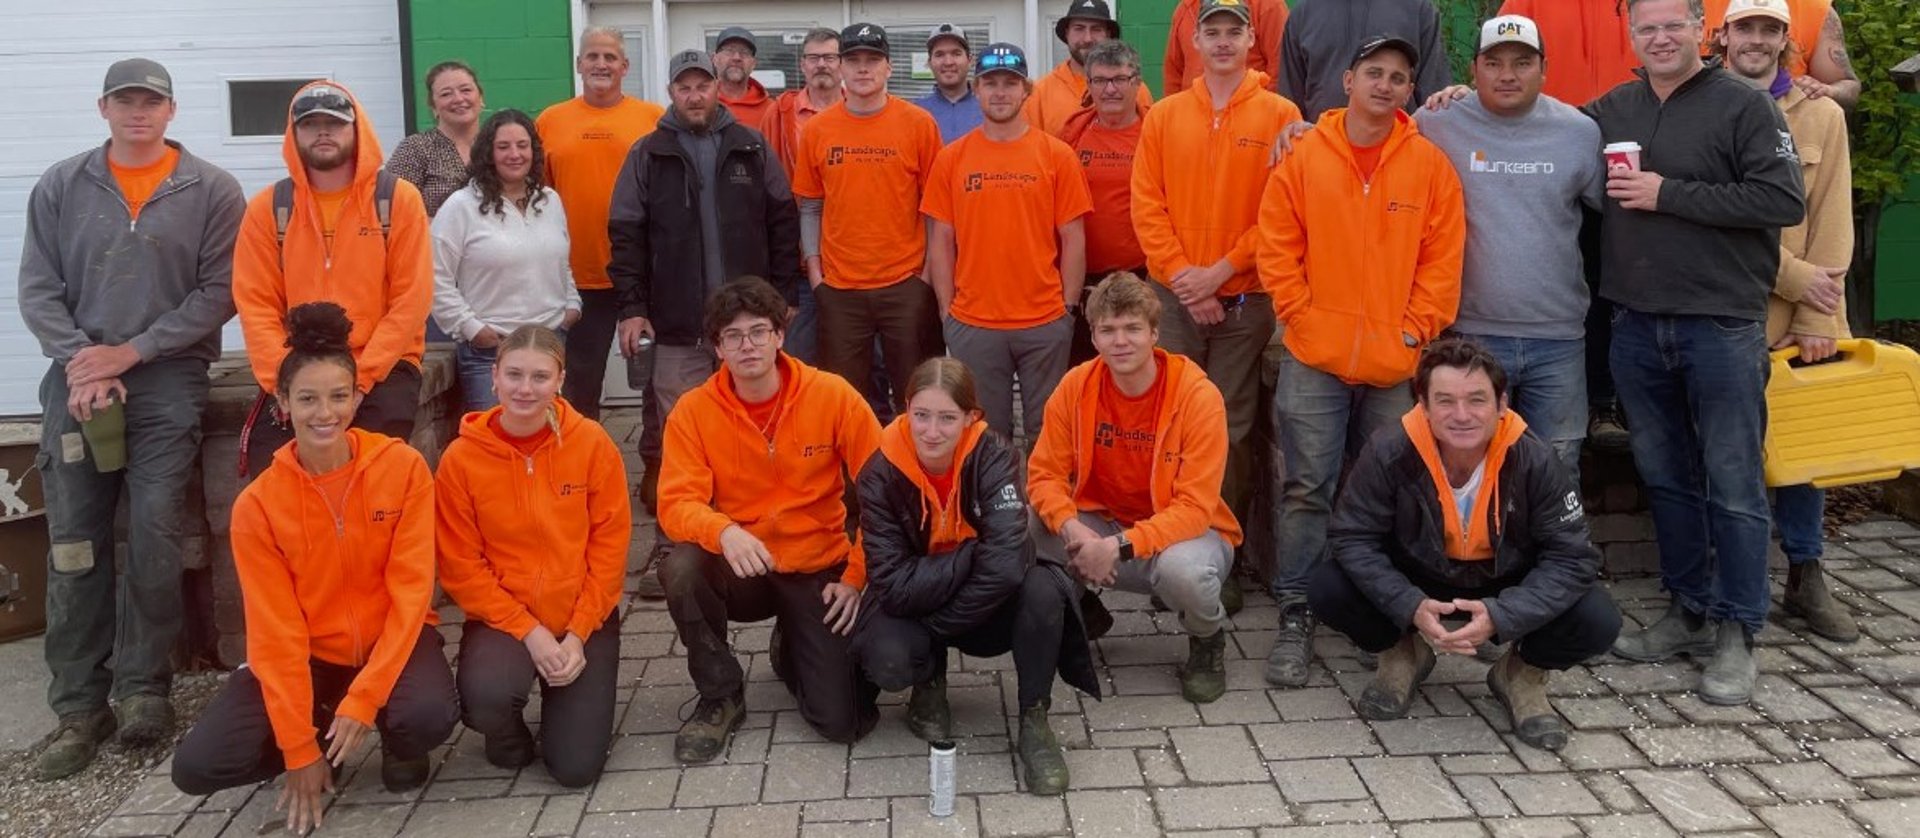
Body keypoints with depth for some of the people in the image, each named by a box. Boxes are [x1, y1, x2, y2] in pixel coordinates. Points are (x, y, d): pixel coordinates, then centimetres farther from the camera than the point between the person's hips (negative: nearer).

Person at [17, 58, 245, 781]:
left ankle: (142, 688, 3)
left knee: (154, 534, -8)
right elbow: (37, 289, 7)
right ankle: (78, 706, 5)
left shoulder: (212, 191, 4)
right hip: (76, 381, 2)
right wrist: (79, 360, -8)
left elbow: (218, 293, -3)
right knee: (73, 543, -1)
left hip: (168, 379, -2)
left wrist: (131, 351, -8)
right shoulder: (60, 188, 11)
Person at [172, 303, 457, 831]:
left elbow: (411, 591, -14)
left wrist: (363, 700, -21)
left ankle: (399, 744, 4)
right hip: (308, 655, 2)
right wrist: (299, 748, -13)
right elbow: (276, 630, -11)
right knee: (198, 767, -17)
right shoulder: (258, 504, -11)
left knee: (430, 716, -34)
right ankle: (324, 738, 12)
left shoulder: (404, 468, -14)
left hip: (392, 640, -1)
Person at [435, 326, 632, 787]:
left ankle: (568, 699, 27)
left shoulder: (593, 443, -9)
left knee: (577, 767, -8)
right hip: (501, 620, 0)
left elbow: (610, 547, -6)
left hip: (584, 619, 0)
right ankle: (508, 735, 6)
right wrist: (528, 631, -14)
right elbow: (460, 566, -8)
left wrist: (578, 635, -11)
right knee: (486, 695, -33)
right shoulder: (461, 458, -10)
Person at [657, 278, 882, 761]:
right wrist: (723, 532, -37)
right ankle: (721, 696, -6)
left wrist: (858, 576, -8)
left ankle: (792, 649, 25)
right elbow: (677, 503, -15)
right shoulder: (694, 411, -8)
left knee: (843, 722, -11)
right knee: (681, 568, -34)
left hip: (819, 571, 0)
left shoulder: (832, 395, -10)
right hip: (741, 571, 1)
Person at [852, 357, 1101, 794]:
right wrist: (973, 553, -26)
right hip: (910, 607, 0)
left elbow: (1006, 564, -32)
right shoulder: (881, 474, -17)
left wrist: (935, 626, -26)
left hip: (986, 607, 0)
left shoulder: (993, 456, -19)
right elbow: (893, 586, -22)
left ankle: (1034, 721, -10)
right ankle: (929, 683, 7)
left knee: (1043, 589, -32)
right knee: (888, 661, -33)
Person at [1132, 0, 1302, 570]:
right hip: (1173, 297, 2)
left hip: (1246, 300, -2)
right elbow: (1147, 206, 2)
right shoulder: (1163, 116, 8)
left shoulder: (1280, 116, 1)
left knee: (1233, 430, 2)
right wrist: (1182, 277, -8)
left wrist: (1221, 270, -11)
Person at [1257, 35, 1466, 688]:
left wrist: (1416, 329, -5)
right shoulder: (1304, 156, 0)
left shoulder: (1429, 164, 2)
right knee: (1308, 489, 0)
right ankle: (1294, 614, 8)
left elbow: (1443, 258, 3)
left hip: (1395, 362, 2)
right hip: (1314, 357, -1)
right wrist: (1300, 314, -6)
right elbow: (1278, 247, 1)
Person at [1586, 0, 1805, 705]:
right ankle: (1688, 612, 25)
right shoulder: (1611, 111, 10)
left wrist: (1668, 195, -15)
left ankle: (1735, 632, 10)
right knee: (1664, 475, 12)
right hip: (1637, 325, 5)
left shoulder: (1743, 104, -4)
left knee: (1733, 485, 0)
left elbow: (1784, 200, -13)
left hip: (1722, 324, -5)